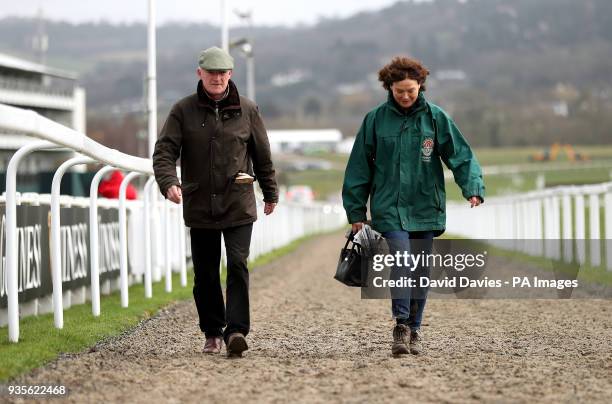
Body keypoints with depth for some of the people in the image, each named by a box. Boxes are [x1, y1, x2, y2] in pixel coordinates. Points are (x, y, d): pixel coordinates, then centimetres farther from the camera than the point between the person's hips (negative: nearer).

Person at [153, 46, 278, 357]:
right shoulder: (183, 111, 2)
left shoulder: (246, 110, 5)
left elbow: (262, 155, 14)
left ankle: (236, 331, -16)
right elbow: (164, 151, -4)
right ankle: (212, 333, 19)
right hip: (199, 206, 1)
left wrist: (270, 193, 19)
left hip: (239, 205, -1)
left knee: (238, 265, -13)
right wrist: (168, 183, -22)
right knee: (205, 274, 6)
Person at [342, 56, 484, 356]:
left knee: (421, 270, 7)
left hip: (426, 208, 2)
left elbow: (461, 156, 0)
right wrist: (356, 211, 4)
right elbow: (359, 166, 5)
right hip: (390, 207, -2)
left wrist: (473, 188, -16)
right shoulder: (376, 120, 2)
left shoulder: (436, 118, 2)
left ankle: (414, 330, 19)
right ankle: (401, 327, -14)